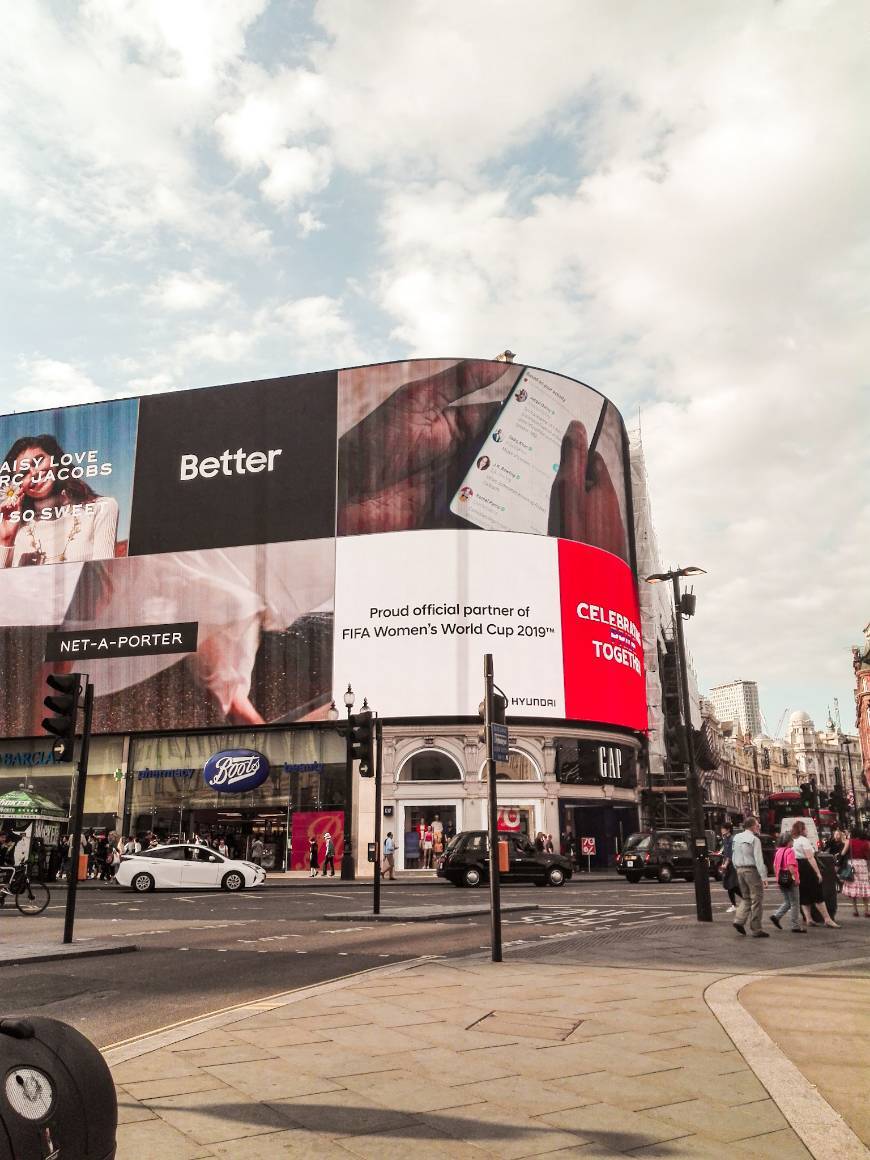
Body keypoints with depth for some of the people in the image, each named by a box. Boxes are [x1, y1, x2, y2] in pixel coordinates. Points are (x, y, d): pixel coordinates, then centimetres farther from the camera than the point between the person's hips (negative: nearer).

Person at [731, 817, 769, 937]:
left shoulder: (736, 838, 10)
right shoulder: (754, 839, -13)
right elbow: (758, 859, -18)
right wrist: (763, 876, -18)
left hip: (740, 870, 7)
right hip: (752, 870, -7)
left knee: (745, 898, 17)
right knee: (756, 899, 1)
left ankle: (739, 921, 1)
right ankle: (756, 929, 4)